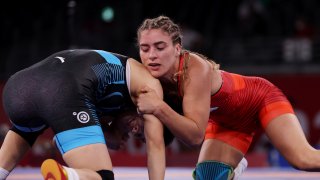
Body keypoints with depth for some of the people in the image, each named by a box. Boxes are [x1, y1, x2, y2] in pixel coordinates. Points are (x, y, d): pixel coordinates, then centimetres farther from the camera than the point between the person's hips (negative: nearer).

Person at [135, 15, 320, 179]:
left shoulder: (195, 70, -37)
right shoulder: (153, 75, -20)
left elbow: (195, 135, -38)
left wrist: (159, 108, -49)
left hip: (261, 98, -6)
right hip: (225, 122, 6)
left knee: (303, 160, -21)